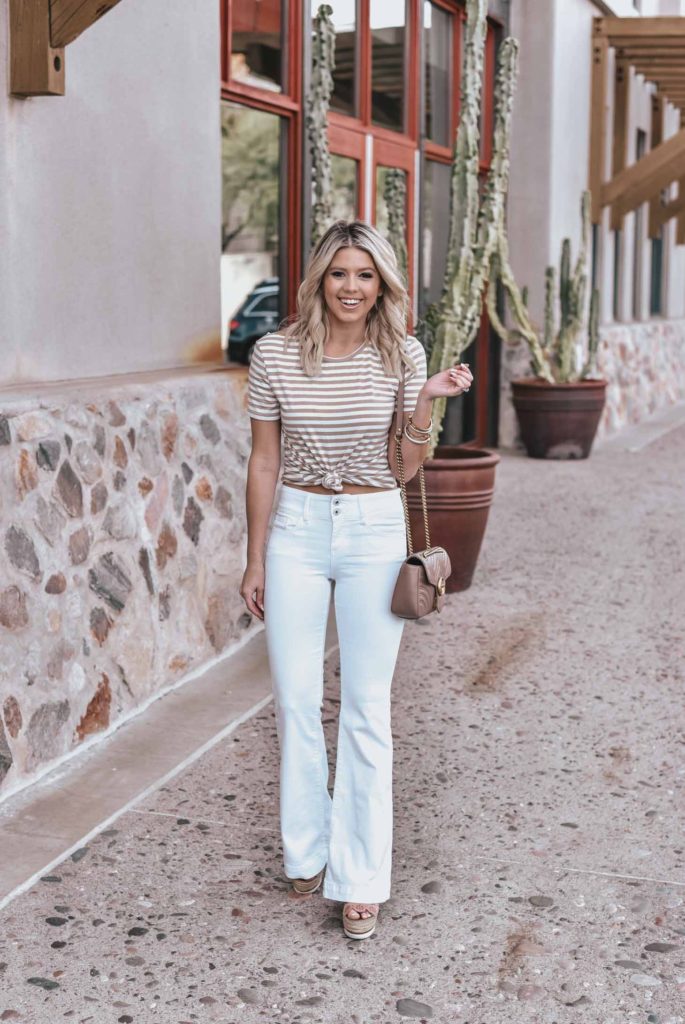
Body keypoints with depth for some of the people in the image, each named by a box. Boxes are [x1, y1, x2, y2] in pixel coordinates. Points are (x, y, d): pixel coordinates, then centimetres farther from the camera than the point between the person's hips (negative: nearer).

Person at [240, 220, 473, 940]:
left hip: (374, 534, 0)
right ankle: (307, 850, 27)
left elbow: (404, 468, 0)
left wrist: (427, 400, -15)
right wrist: (255, 559, 4)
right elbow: (264, 461, 3)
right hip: (297, 529, 1)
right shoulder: (275, 355, -3)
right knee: (295, 699, 5)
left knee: (366, 707, 2)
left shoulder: (401, 354, -2)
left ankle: (360, 877, 12)